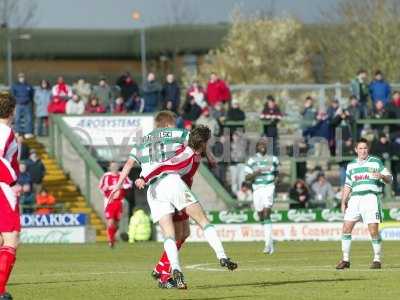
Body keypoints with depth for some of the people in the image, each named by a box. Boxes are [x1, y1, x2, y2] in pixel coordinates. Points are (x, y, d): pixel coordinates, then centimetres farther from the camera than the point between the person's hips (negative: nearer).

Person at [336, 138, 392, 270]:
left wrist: (382, 176, -20)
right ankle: (345, 260, 5)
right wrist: (343, 201, 11)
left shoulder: (376, 162, 4)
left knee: (374, 231, -10)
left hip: (370, 198, -4)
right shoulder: (351, 166, 17)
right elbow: (347, 185, 22)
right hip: (355, 199, 4)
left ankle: (377, 260, 1)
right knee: (346, 228, -3)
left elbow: (389, 179, 2)